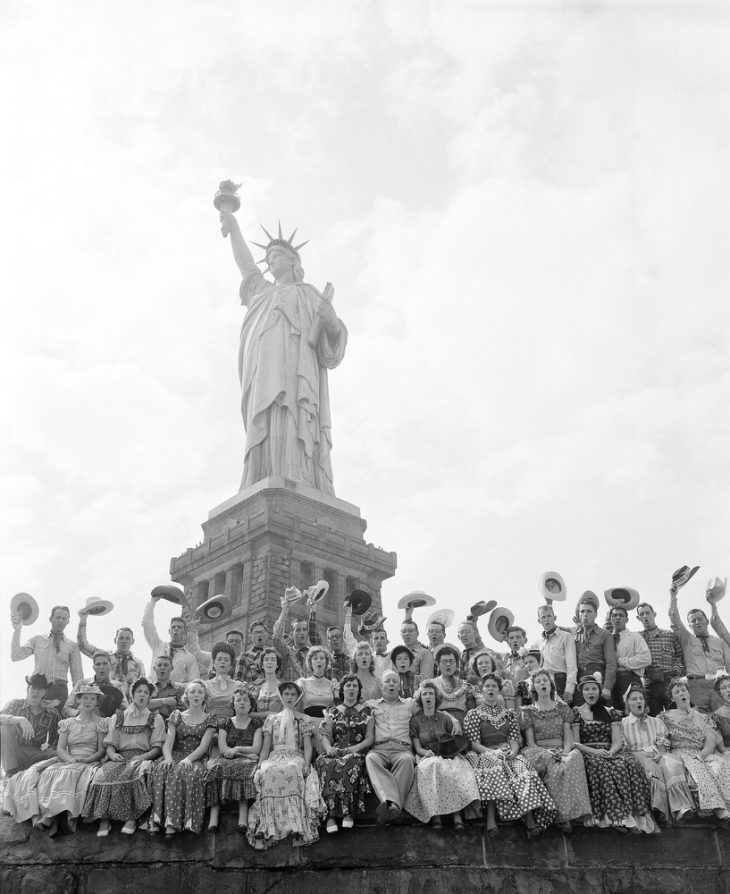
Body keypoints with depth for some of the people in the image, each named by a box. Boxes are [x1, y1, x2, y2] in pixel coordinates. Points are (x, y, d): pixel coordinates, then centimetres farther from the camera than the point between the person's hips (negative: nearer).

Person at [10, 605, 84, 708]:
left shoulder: (72, 646, 12)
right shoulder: (37, 640, 15)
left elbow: (77, 676, 11)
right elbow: (15, 656, 3)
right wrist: (17, 631, -1)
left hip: (59, 688, -1)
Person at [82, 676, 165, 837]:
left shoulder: (155, 719, 16)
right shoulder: (117, 717, 22)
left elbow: (158, 748, 6)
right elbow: (110, 744, 14)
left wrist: (144, 756, -13)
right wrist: (112, 754, -9)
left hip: (143, 757, -2)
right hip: (120, 757, 2)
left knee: (135, 773, -37)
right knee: (105, 774, -32)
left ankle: (131, 818, -30)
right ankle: (104, 819, -28)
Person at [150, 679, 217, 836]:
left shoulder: (209, 719, 10)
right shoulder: (176, 716, 16)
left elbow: (203, 746, -4)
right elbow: (168, 742, 4)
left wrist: (189, 759, -24)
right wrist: (168, 757, -19)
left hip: (196, 758, -2)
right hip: (176, 756, 2)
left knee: (181, 771, -37)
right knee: (160, 768, -33)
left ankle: (172, 822, -41)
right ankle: (156, 820, -37)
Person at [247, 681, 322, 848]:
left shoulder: (305, 720, 16)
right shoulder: (271, 719, 21)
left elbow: (308, 746, 6)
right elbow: (266, 747, 15)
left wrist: (307, 764, -13)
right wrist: (259, 764, -4)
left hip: (296, 757, -1)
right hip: (274, 757, 2)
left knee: (291, 771, -39)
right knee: (267, 773, -36)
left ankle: (297, 827, -43)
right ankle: (267, 828, -39)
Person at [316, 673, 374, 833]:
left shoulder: (367, 712, 15)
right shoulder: (332, 712, 20)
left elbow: (370, 738, 8)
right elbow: (326, 735, 10)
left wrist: (357, 747, -12)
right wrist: (329, 748, -12)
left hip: (357, 752, -1)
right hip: (335, 751, 1)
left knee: (350, 763, -38)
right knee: (328, 765, -35)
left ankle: (348, 813, -36)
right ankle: (331, 815, -38)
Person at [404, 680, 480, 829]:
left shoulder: (444, 717, 17)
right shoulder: (415, 720, 13)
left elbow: (458, 743, 13)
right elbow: (417, 747, 7)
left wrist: (457, 725, -7)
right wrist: (425, 752, -15)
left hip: (448, 756, 1)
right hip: (427, 757, -1)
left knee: (459, 768, -34)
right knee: (433, 767, -38)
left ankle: (457, 813, -43)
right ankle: (434, 814, -40)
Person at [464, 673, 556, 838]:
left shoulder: (509, 714, 22)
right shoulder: (473, 715, 11)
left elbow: (515, 739, 12)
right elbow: (474, 743, 1)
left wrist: (513, 751, -12)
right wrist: (492, 752, -17)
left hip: (508, 754, 3)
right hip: (485, 755, -3)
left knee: (522, 769, -32)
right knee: (495, 769, -39)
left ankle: (530, 821, -43)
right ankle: (491, 820, -47)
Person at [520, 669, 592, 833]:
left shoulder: (563, 709, 19)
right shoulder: (528, 712, 11)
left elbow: (568, 738, 10)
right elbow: (531, 743, 3)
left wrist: (566, 752, -13)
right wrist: (546, 752, -17)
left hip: (562, 751, 2)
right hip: (539, 752, -2)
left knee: (575, 757, -35)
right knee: (554, 767, -38)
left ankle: (574, 811, -36)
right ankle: (561, 815, -33)